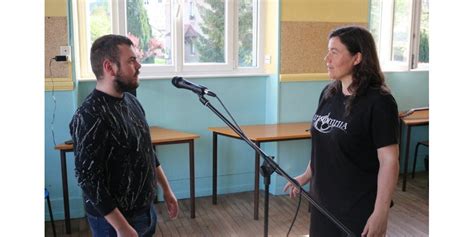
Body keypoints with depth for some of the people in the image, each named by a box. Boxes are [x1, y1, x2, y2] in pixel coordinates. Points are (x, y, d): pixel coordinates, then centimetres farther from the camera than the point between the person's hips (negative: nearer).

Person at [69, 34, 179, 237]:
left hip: (145, 210, 8)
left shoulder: (130, 101, 3)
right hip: (115, 220, -8)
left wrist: (166, 189, 14)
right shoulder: (90, 116, -23)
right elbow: (88, 179, -23)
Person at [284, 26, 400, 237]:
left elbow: (389, 161, -17)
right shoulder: (328, 93, 3)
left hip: (358, 209, -6)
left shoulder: (378, 102, -17)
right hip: (322, 200, 6)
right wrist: (307, 176, 19)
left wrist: (380, 213, -19)